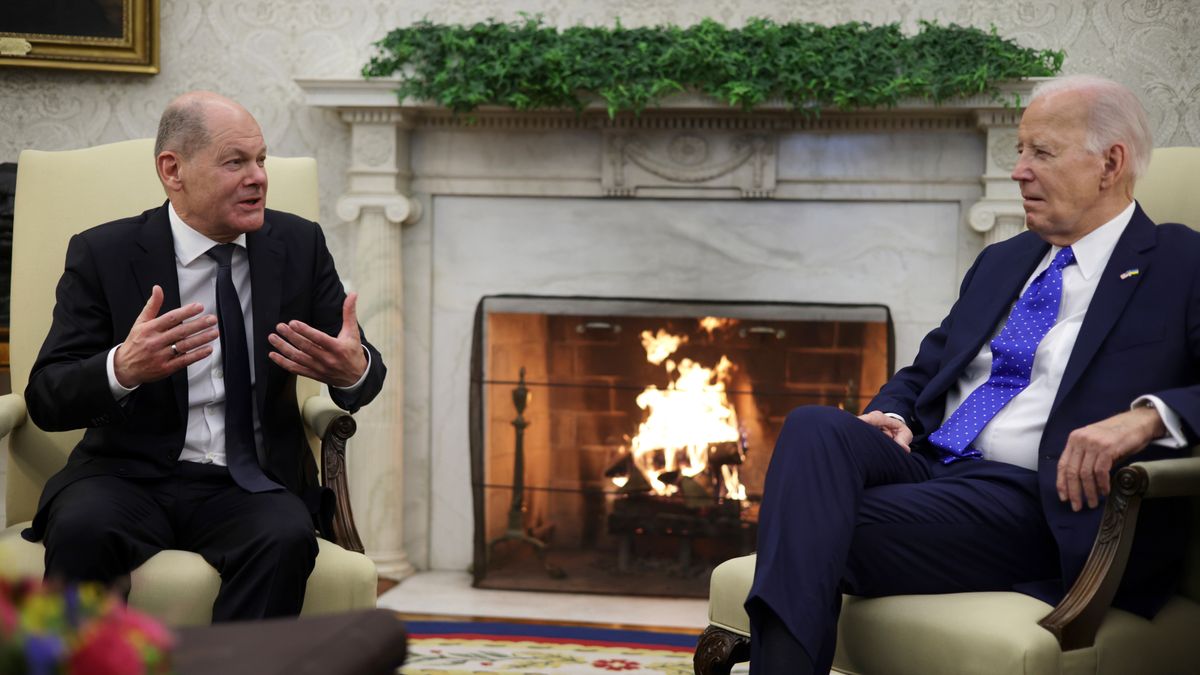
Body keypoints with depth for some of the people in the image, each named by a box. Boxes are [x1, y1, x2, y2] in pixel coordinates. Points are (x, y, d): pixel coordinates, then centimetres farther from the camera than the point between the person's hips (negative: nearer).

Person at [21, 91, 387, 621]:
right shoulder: (103, 254, -1)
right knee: (82, 528, -33)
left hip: (252, 485, 2)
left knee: (287, 537, -31)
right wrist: (122, 368, -29)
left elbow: (364, 373, 8)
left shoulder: (299, 245, 7)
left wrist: (354, 370, -19)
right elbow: (46, 400, -6)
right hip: (131, 478, -1)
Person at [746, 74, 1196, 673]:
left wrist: (1148, 416, -27)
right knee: (814, 428, -26)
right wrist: (893, 416, 4)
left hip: (1037, 505, -6)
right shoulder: (1001, 262, 26)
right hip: (926, 467, 6)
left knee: (829, 530, -29)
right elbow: (924, 371, 28)